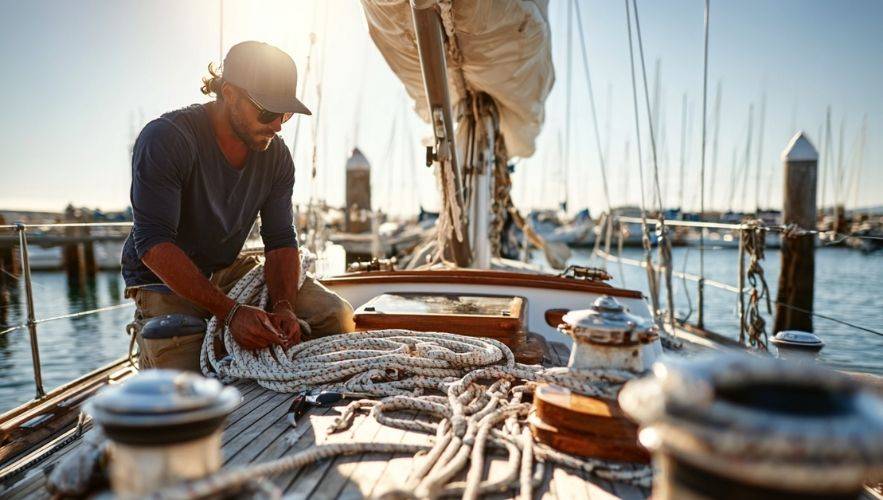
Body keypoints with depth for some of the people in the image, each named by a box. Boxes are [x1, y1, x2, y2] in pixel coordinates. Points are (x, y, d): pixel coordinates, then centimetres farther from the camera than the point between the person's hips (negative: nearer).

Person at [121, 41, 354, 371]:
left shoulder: (276, 154, -3)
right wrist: (231, 312, -35)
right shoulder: (164, 140, -21)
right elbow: (153, 243, -27)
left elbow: (281, 241, -5)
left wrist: (283, 306, -25)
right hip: (165, 282, -4)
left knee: (335, 314, -9)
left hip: (230, 271, 5)